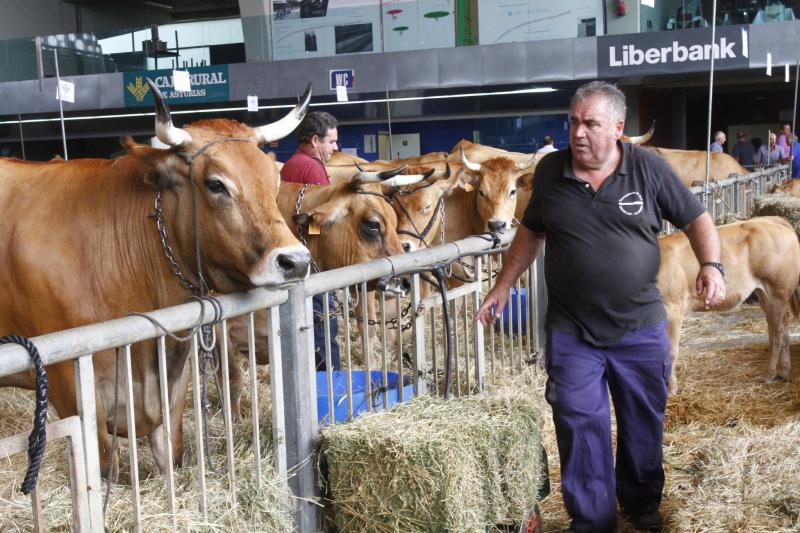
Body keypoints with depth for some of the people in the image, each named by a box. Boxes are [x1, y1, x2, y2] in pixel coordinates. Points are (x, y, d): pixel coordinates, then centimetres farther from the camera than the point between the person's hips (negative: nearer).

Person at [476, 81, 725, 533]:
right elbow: (531, 232, 12)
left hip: (642, 329, 0)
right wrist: (503, 286, 9)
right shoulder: (550, 172, -2)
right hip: (571, 333, 0)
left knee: (644, 424, 15)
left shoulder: (650, 168, -7)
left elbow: (697, 220, 0)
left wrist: (711, 265, -17)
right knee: (580, 428, 4)